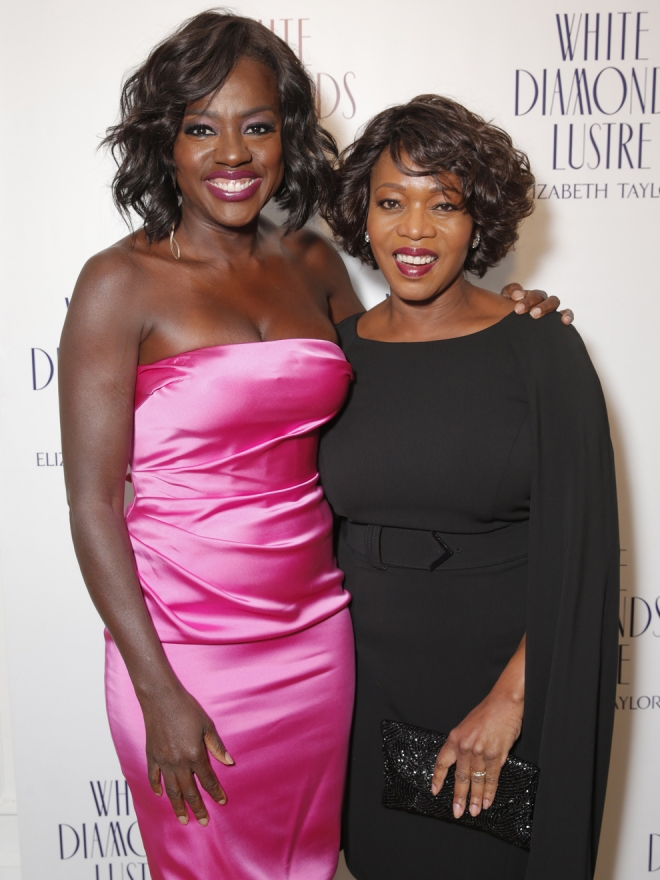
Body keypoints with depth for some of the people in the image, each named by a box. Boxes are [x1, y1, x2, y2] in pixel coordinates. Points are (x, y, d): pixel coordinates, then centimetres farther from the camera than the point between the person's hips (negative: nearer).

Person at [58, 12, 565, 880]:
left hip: (316, 631, 5)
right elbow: (93, 504, -12)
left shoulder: (313, 263, 3)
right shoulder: (121, 282, -12)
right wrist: (156, 691, -13)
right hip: (187, 640, -4)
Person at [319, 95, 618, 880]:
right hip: (370, 686, 3)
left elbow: (578, 549, -12)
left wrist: (511, 696, -16)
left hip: (506, 684, -3)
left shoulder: (543, 351, -11)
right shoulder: (336, 353, -1)